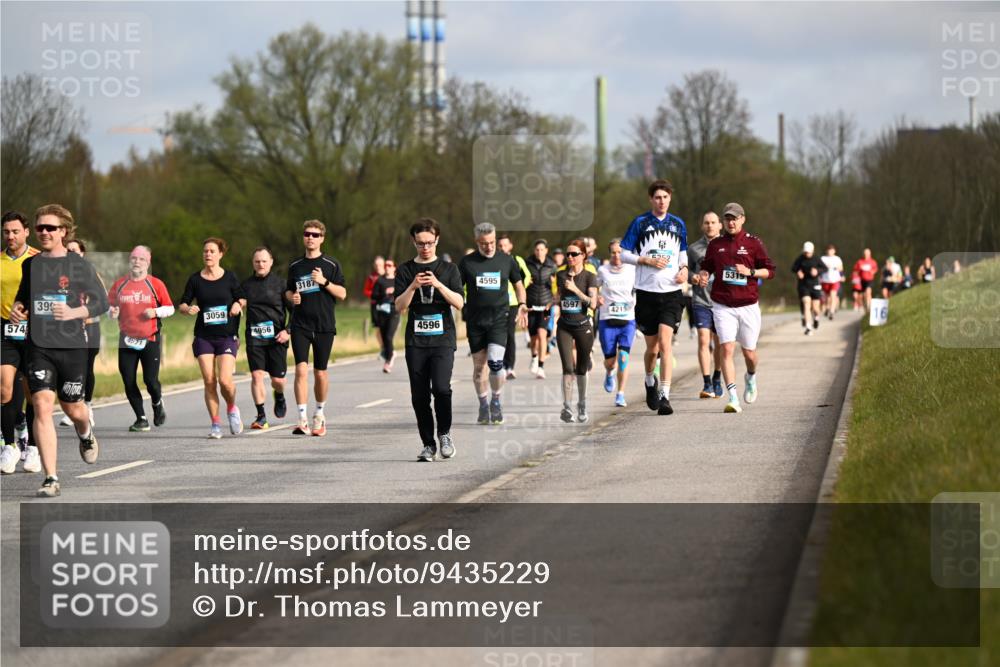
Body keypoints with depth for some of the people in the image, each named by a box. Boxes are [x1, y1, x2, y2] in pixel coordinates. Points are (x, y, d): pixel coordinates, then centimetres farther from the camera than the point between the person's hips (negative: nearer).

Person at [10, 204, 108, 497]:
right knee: (42, 406, -13)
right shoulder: (30, 265, 8)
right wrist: (17, 309, 1)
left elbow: (102, 302, -2)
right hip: (38, 346, 2)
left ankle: (86, 435, 49)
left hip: (72, 344, -2)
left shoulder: (79, 265, -2)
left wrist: (74, 313, -18)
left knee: (72, 407, 10)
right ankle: (51, 479, -12)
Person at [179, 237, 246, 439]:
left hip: (227, 336, -2)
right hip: (203, 337, 2)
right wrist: (188, 309, -13)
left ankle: (232, 409, 17)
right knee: (209, 381, -4)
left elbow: (242, 299, 11)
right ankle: (215, 424, 6)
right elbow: (183, 304, 9)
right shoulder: (195, 279, 5)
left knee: (225, 380, -14)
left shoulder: (230, 277, 2)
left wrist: (238, 305, -11)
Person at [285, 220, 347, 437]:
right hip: (300, 326, 1)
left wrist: (324, 281, -16)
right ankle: (303, 419, -16)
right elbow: (288, 291, 21)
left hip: (324, 326, -1)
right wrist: (291, 296, -2)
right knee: (301, 369, -14)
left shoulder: (331, 265, 2)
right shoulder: (295, 266, 10)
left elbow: (342, 293, -1)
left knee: (320, 373, 5)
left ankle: (319, 414, 27)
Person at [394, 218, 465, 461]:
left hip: (443, 339, -2)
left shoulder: (448, 269, 7)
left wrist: (438, 285, -15)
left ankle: (444, 433, 2)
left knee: (441, 388, -18)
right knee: (419, 395, 1)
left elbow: (459, 303, -2)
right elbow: (399, 306, 1)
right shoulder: (405, 271, 9)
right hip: (415, 341, 2)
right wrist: (413, 286, -15)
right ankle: (428, 444, 11)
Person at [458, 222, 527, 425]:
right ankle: (483, 405, 21)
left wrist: (522, 304, 0)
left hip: (499, 318, -1)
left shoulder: (507, 260, 4)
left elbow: (518, 285, 17)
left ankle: (496, 400, 6)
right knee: (479, 365, 5)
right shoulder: (467, 262, 1)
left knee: (495, 361, -16)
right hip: (475, 321, 1)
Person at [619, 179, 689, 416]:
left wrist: (684, 269, 2)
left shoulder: (678, 224, 10)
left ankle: (664, 396, -17)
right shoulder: (640, 223, 1)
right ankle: (650, 382, 38)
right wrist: (648, 260, -12)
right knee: (652, 347, 8)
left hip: (671, 292, 1)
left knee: (665, 344, -14)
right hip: (646, 292, 0)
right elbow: (624, 253, 2)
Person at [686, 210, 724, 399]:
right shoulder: (693, 248, 6)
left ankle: (717, 380, 31)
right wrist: (693, 277, -7)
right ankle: (707, 384, -14)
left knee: (719, 343, 11)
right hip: (701, 300, -1)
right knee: (704, 340, -14)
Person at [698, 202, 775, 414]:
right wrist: (703, 276, -5)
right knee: (727, 349, -14)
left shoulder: (753, 243, 2)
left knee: (749, 351, 8)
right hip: (723, 307, 0)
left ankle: (751, 377, 44)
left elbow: (769, 270, 3)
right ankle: (733, 399, -16)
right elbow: (706, 267, 18)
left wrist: (749, 272, -14)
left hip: (748, 306, 0)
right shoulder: (715, 244, 8)